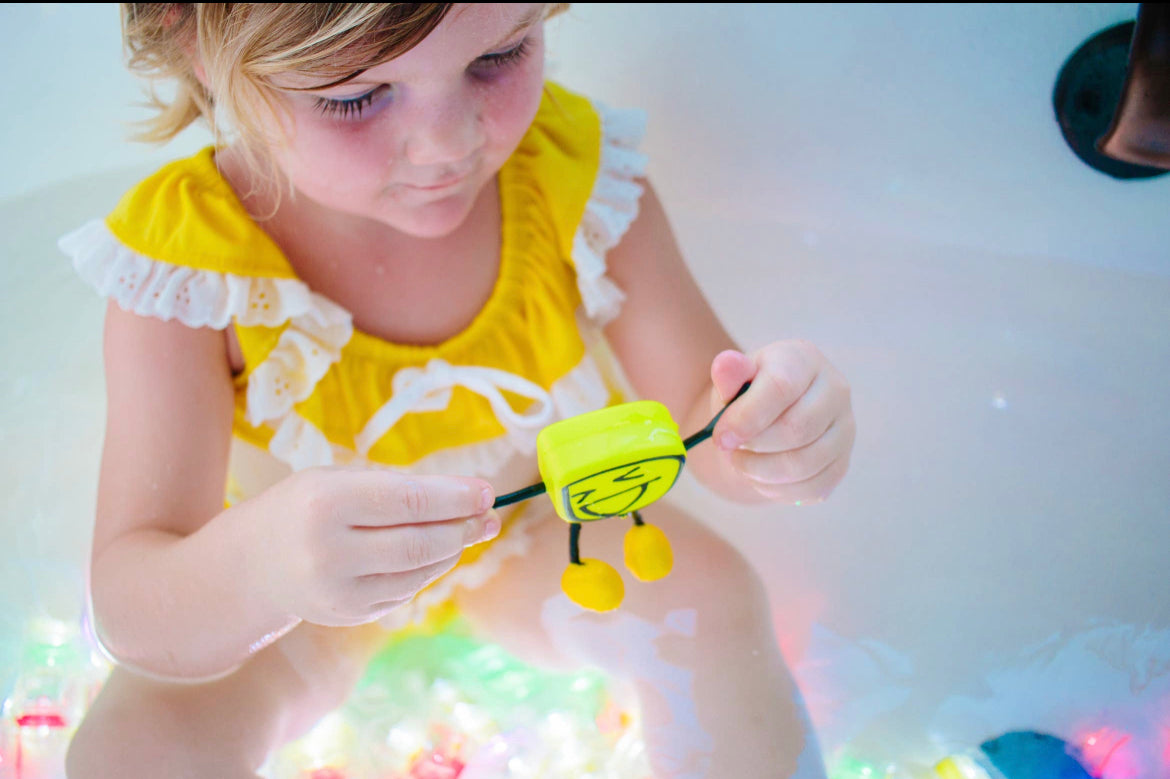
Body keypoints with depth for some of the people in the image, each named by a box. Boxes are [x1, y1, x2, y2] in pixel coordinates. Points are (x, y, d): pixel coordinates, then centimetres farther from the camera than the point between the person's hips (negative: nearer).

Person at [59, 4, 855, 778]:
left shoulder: (575, 170, -23)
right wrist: (251, 567, -58)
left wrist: (773, 420, -43)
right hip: (296, 611, -1)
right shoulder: (183, 260, -30)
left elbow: (698, 414, -17)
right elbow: (132, 610, -34)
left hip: (536, 542, 2)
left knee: (712, 601, -21)